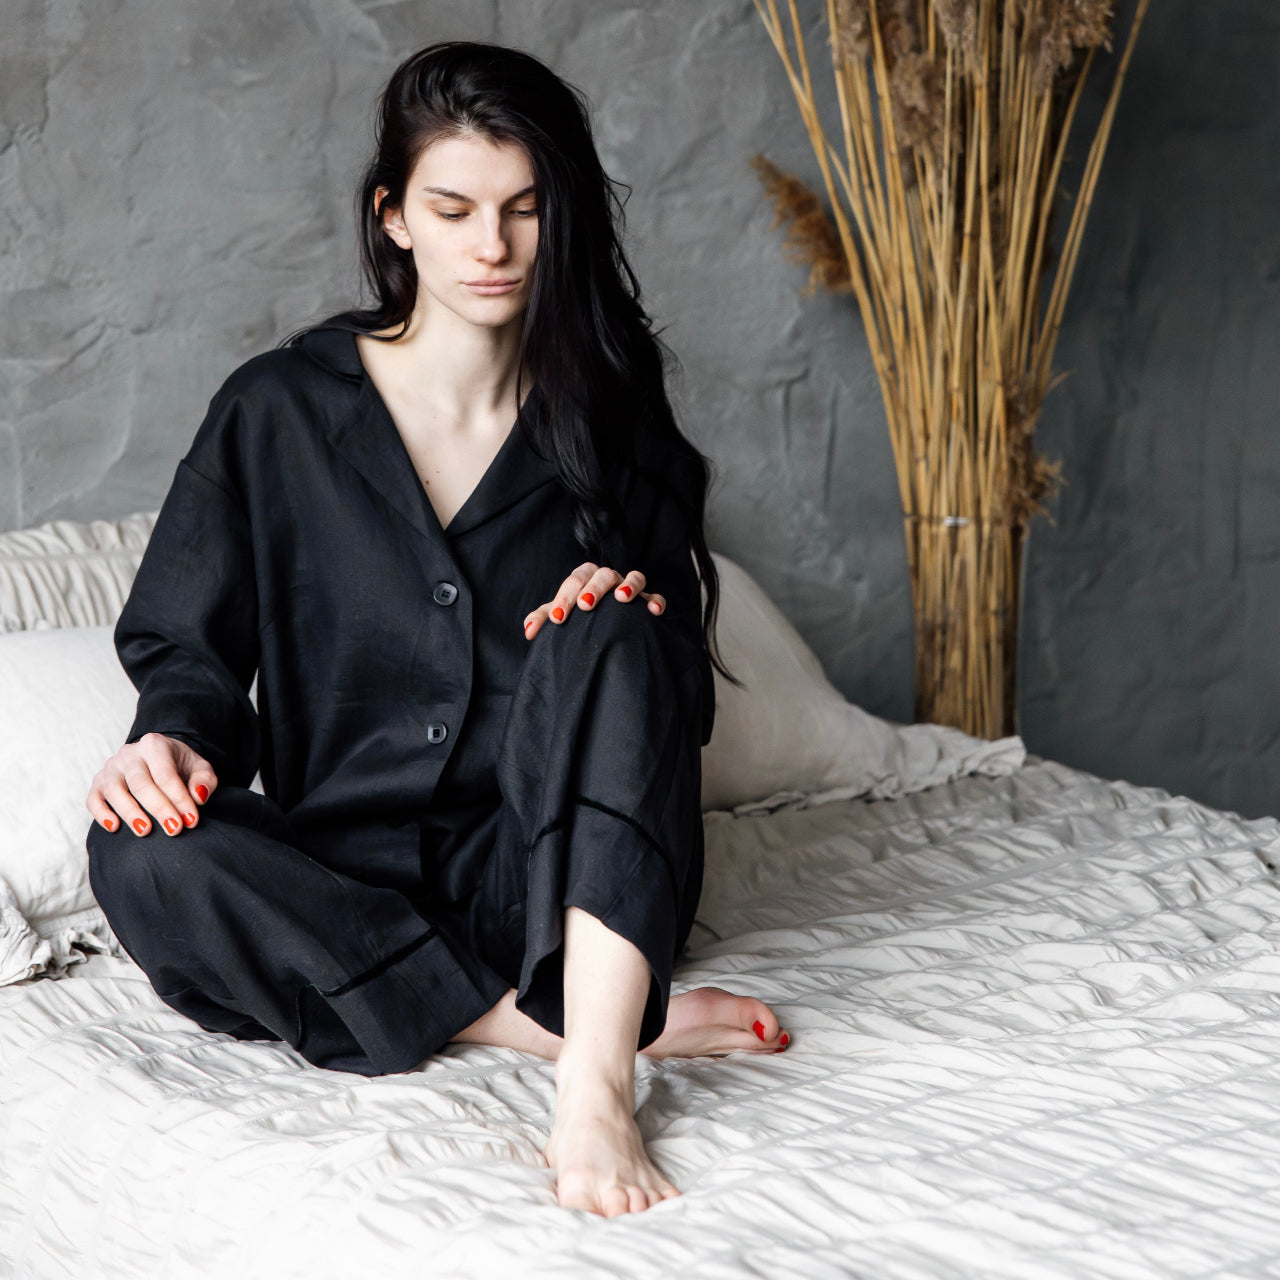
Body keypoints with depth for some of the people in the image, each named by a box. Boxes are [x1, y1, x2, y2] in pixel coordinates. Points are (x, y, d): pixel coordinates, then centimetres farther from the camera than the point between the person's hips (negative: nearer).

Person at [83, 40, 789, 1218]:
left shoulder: (611, 415, 5)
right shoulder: (279, 411, 2)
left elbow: (676, 696, 7)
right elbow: (188, 644, 5)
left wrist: (629, 604, -17)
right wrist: (175, 735, -19)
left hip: (558, 873, 0)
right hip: (349, 877, 0)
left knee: (612, 633, -28)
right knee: (143, 855, -30)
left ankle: (597, 1077, -41)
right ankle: (585, 1017, -27)